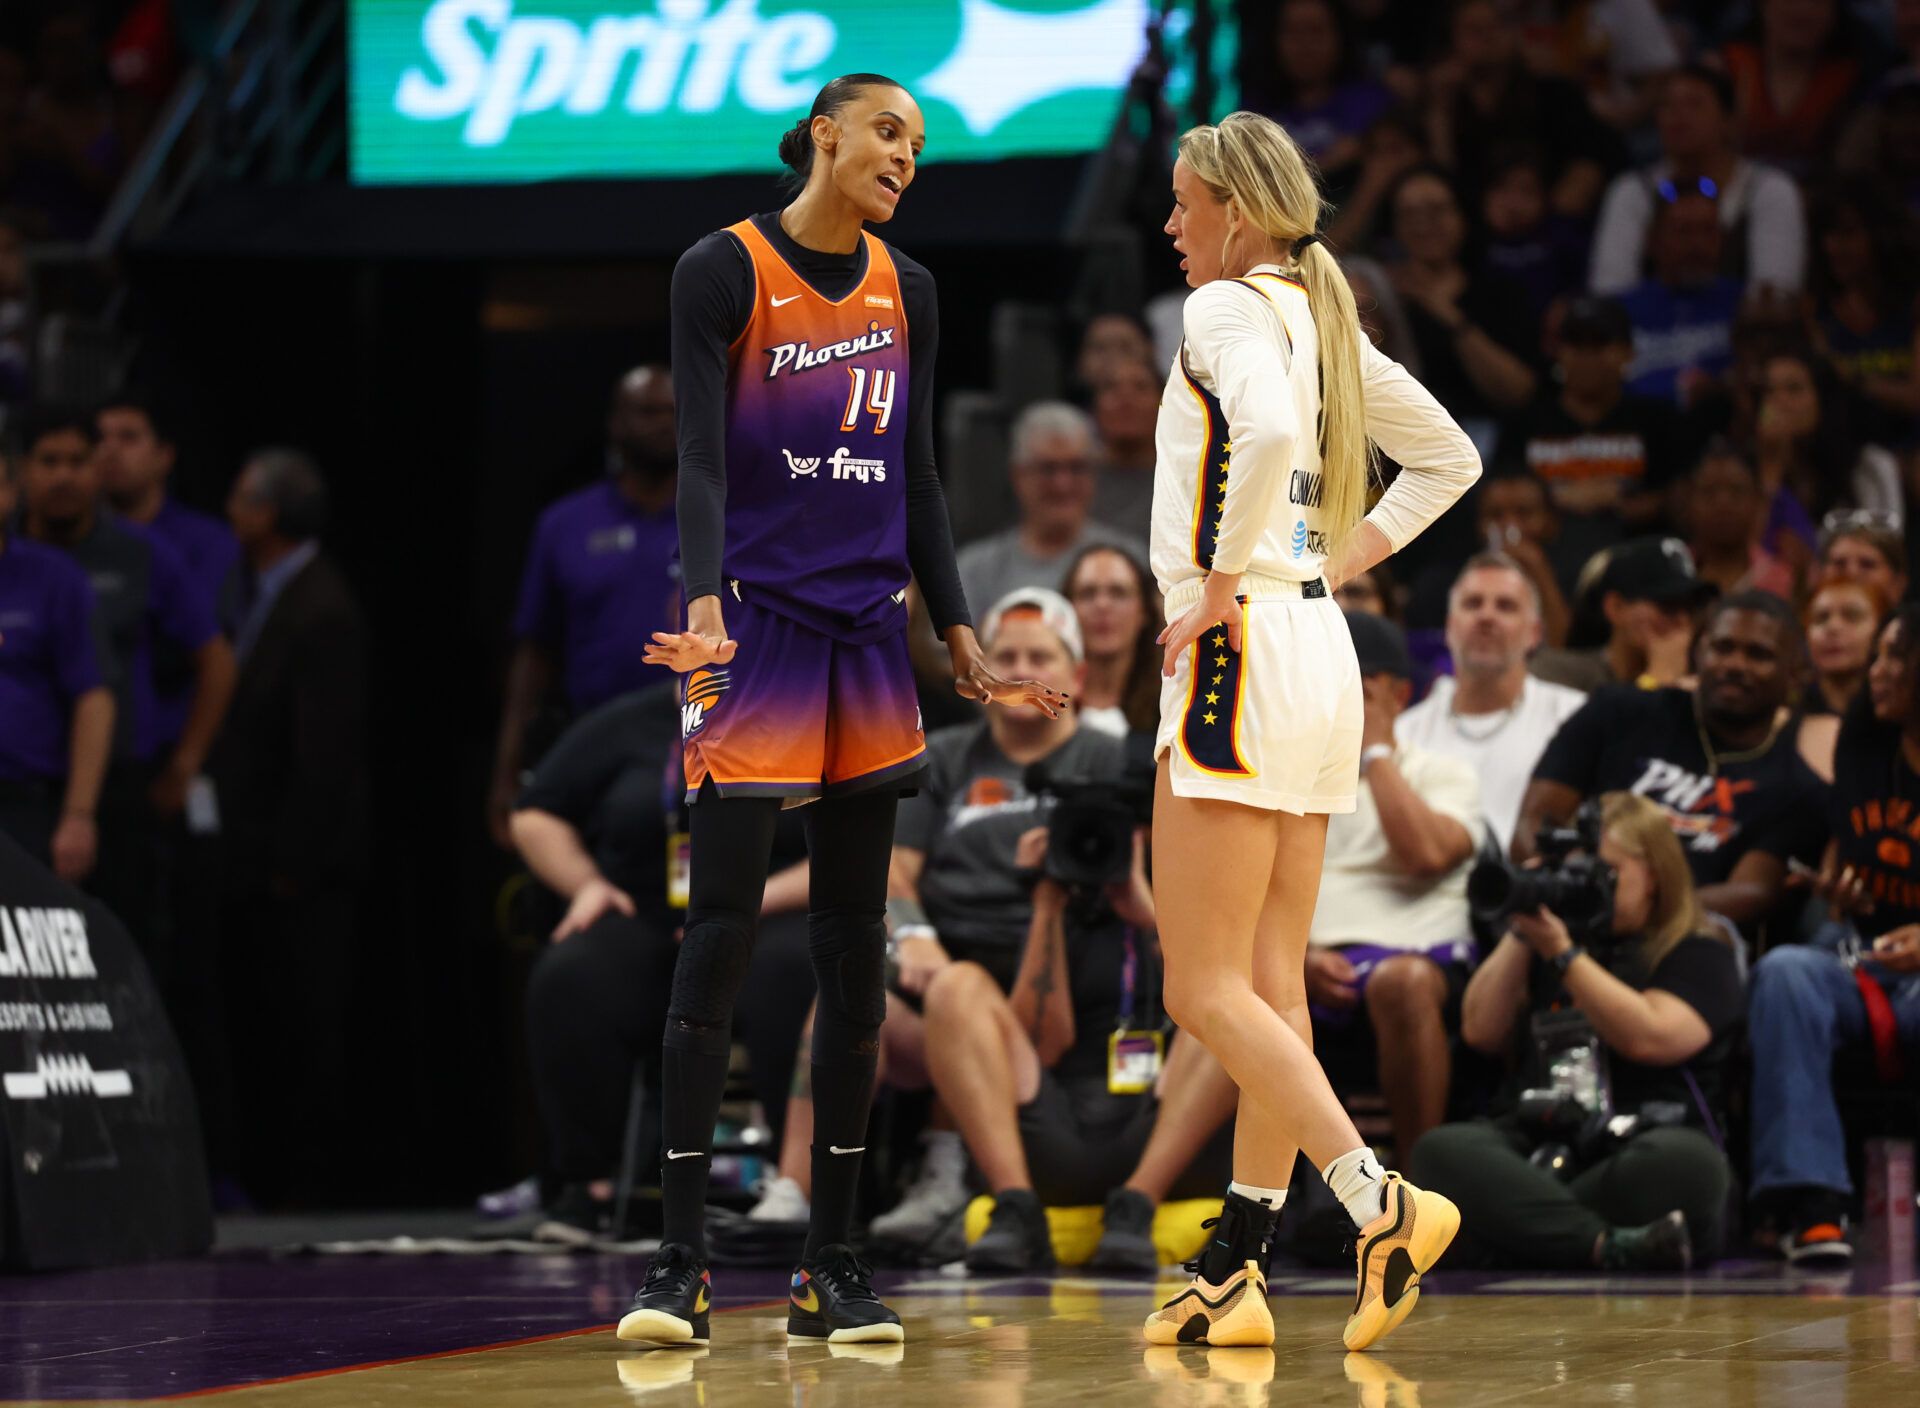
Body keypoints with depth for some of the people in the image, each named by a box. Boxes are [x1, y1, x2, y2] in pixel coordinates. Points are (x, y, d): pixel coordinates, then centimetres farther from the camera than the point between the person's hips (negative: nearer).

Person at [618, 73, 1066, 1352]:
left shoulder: (906, 291, 11)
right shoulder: (723, 272, -5)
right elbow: (701, 458, -12)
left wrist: (964, 641, 11)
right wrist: (703, 609, -26)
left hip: (869, 630, 6)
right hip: (755, 625, -5)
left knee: (855, 951, 5)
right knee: (721, 936, -9)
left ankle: (833, 1267, 9)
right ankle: (681, 1262, -6)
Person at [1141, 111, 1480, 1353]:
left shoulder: (1229, 308, -9)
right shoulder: (1325, 317, 16)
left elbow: (1270, 431, -30)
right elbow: (1450, 458, 25)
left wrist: (1224, 581, -19)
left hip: (1242, 650, -9)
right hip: (1322, 649, 9)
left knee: (1207, 990, -8)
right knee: (1271, 988, 7)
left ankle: (1382, 1203, -19)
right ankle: (1236, 1278, 8)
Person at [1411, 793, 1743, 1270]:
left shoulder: (1699, 953, 9)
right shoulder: (1565, 932, 27)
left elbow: (1649, 1038, -10)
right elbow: (1482, 1031, 18)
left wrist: (1562, 954, -7)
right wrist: (1520, 933, 11)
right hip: (1540, 1150, 4)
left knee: (1684, 1161, -40)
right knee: (1442, 1150, -29)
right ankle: (1608, 1245, -48)